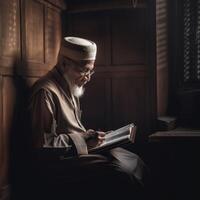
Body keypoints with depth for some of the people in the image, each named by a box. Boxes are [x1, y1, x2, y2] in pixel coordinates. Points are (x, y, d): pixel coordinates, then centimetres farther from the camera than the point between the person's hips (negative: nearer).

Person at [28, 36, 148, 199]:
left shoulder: (70, 88, 15)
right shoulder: (46, 92, -18)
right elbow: (43, 144, -21)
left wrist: (90, 137, 5)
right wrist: (83, 140, -19)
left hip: (82, 148, 10)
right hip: (60, 161, -10)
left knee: (136, 162, 1)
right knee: (123, 173, -24)